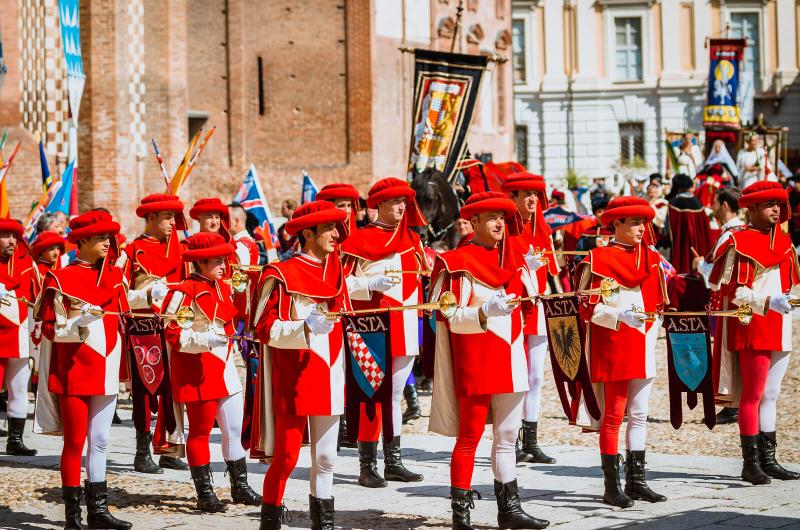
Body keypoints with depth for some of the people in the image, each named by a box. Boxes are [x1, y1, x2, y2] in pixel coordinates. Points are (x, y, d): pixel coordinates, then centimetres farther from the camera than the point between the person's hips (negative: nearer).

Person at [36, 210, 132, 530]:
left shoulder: (114, 276, 10)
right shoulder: (60, 279, -7)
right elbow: (49, 328, -7)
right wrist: (76, 324, -24)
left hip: (106, 372, 6)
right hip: (74, 372, -5)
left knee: (99, 442, 10)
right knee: (75, 443, -2)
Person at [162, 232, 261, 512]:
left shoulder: (223, 288, 11)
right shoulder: (184, 292, -15)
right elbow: (172, 333, -18)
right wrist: (205, 339, -26)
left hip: (224, 367, 8)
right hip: (198, 371, -8)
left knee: (235, 429, 12)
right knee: (200, 431, 2)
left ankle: (240, 487, 22)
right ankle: (205, 494, 9)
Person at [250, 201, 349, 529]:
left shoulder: (335, 271, 11)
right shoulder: (282, 275, -9)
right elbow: (265, 328, -13)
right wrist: (305, 328, -24)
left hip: (328, 377, 6)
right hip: (293, 379, -6)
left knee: (325, 457, 10)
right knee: (286, 456, -4)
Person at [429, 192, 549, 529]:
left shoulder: (511, 259, 13)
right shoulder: (460, 263, -8)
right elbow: (454, 319, -14)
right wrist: (487, 310, -28)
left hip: (509, 360, 7)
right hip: (475, 361, -7)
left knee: (507, 436, 11)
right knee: (469, 436, -2)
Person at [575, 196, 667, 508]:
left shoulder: (651, 258, 12)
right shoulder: (598, 259, -7)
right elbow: (588, 308, -11)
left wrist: (651, 334, 10)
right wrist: (621, 316, -24)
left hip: (642, 347, 7)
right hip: (612, 346, -7)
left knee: (639, 415, 10)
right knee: (614, 415, -3)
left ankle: (636, 482, 17)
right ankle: (611, 487, 2)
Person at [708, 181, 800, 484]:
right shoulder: (738, 243, -9)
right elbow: (731, 289, -15)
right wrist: (768, 302, -23)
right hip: (752, 327, -8)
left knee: (770, 396, 11)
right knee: (753, 396, -5)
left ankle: (768, 460, 16)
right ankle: (750, 463, -2)